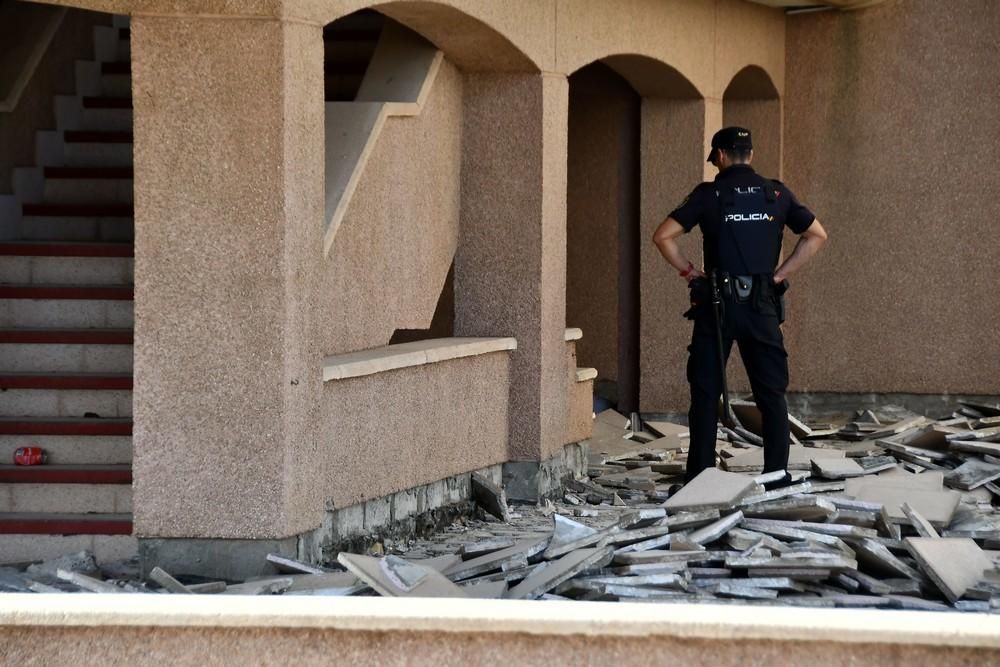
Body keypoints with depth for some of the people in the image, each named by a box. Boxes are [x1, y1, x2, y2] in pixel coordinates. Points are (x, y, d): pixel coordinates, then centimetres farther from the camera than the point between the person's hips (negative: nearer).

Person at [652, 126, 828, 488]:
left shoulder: (709, 195, -2)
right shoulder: (776, 194, 6)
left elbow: (663, 236, -9)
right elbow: (817, 235, 11)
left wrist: (689, 271, 2)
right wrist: (779, 274, 9)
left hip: (717, 302, -2)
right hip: (763, 304, 2)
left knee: (706, 392, 4)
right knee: (772, 393, 7)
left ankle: (699, 476, 2)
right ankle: (777, 475, 4)